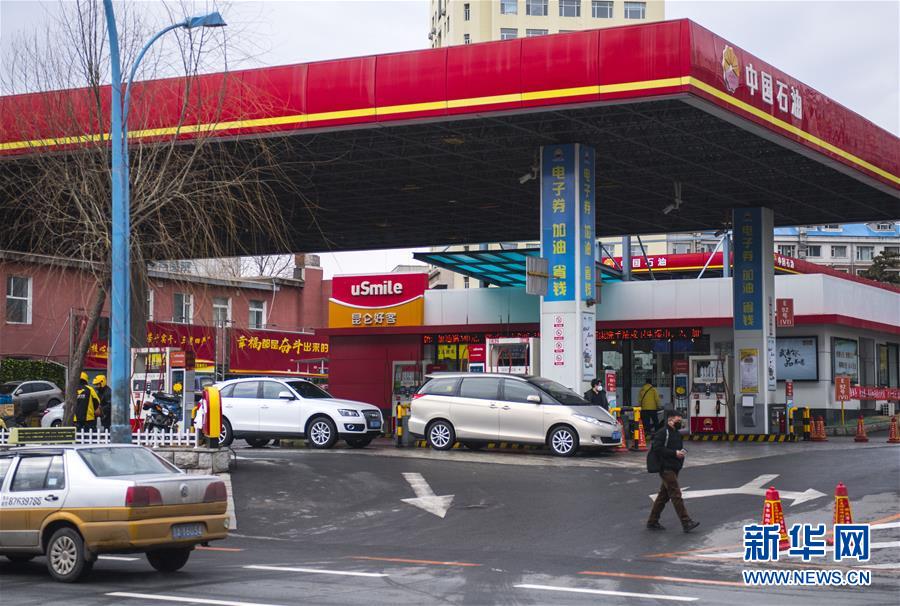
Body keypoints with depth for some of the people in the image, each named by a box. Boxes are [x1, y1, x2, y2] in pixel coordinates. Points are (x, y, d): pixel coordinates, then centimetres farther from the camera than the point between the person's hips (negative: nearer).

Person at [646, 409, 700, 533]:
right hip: (666, 468, -10)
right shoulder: (662, 433, -12)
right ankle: (686, 523, -14)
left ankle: (652, 521, 20)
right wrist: (675, 453, -21)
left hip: (673, 468, 10)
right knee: (676, 495, -11)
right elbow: (658, 449, -20)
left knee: (664, 495, 13)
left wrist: (681, 452, 4)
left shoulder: (676, 433, 17)